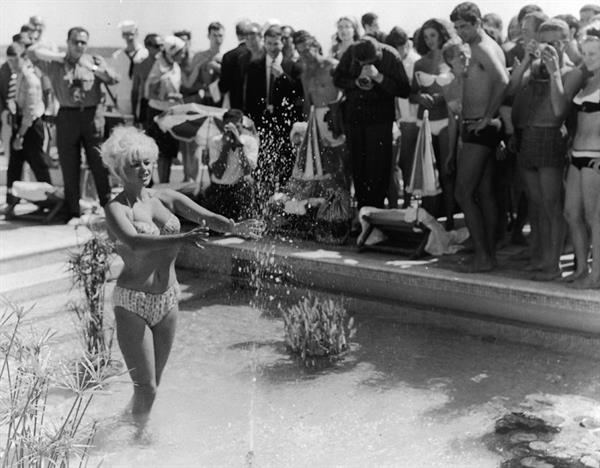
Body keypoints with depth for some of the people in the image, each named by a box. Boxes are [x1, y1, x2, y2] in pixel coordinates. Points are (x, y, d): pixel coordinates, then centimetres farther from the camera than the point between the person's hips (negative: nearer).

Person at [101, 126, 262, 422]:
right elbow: (133, 242, -30)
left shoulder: (166, 199, 3)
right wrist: (181, 239, -43)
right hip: (132, 301, -5)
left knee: (153, 384, 17)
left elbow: (206, 216, -7)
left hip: (167, 299, 5)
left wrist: (234, 227, -28)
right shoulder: (116, 208, -12)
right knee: (146, 387, -3)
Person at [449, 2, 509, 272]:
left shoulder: (482, 48, -14)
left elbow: (502, 81, -30)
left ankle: (482, 257, -5)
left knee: (463, 193, -8)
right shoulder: (489, 47, 17)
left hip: (478, 129, -10)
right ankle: (490, 253, 18)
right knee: (485, 194, 12)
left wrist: (487, 117, -23)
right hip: (481, 129, 10)